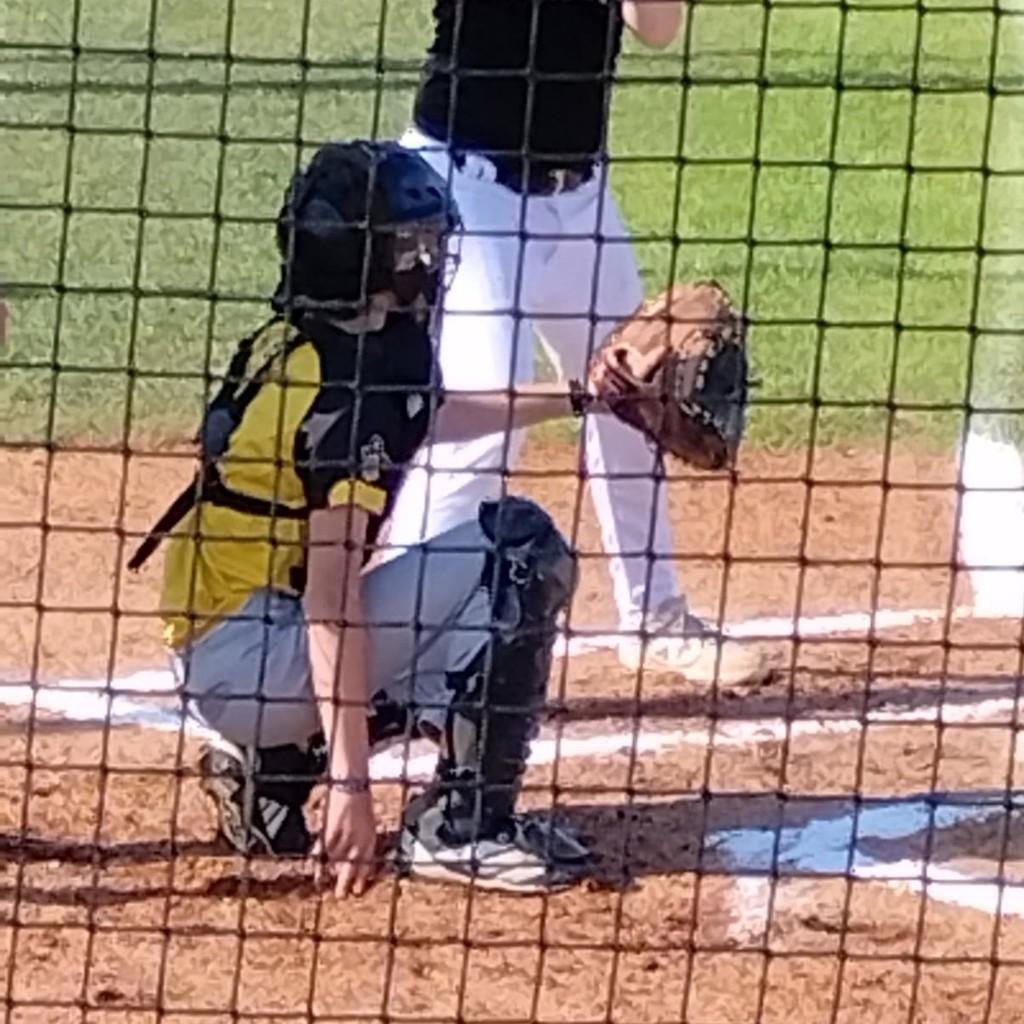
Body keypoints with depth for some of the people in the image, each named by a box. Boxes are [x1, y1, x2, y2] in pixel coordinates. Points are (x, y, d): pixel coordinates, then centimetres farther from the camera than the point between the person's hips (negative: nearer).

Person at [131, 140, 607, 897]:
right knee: (519, 549, -15)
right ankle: (463, 825, -11)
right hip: (243, 659, -10)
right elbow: (329, 595, -25)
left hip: (226, 648, 10)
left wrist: (571, 401, 32)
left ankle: (271, 766, 16)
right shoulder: (354, 376, -19)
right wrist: (350, 782, -28)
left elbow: (423, 416, 34)